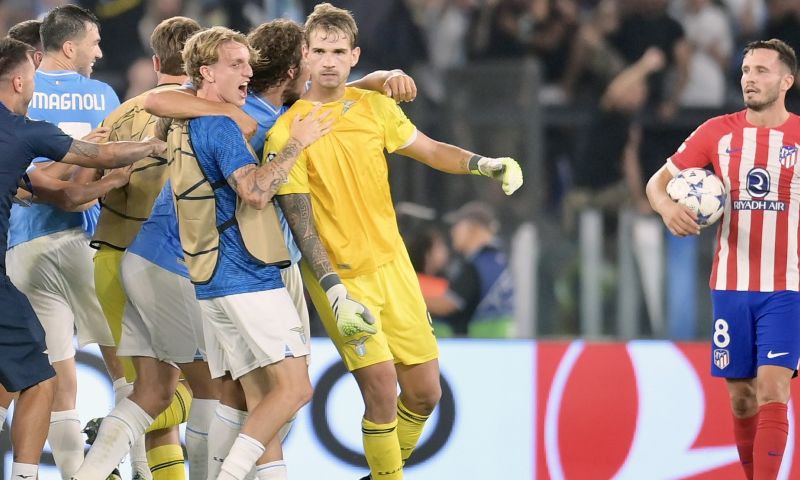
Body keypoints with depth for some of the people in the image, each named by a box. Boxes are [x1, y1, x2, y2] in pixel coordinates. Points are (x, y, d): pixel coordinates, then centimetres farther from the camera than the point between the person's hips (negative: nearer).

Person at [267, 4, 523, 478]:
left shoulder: (375, 107, 3)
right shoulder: (286, 133, -10)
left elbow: (431, 150, 14)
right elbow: (301, 224, -12)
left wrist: (484, 164, -5)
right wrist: (334, 291, -21)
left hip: (393, 265, 5)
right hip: (341, 276, -5)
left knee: (424, 392, 6)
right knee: (383, 391, -16)